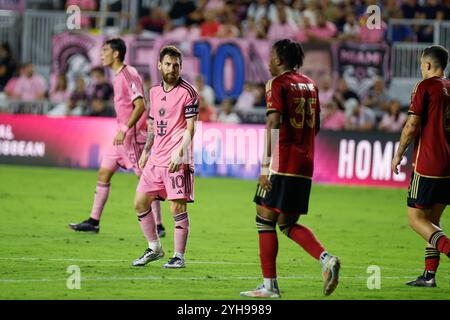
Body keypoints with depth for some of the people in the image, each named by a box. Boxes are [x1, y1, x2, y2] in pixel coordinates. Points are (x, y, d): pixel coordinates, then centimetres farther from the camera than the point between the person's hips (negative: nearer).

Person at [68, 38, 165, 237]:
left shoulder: (129, 75, -15)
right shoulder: (118, 76, 14)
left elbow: (140, 106, -23)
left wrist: (124, 129, -27)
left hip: (133, 136, -10)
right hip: (122, 136, 10)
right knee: (103, 174, 8)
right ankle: (94, 221, 10)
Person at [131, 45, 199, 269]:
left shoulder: (188, 92, -6)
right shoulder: (155, 92, 15)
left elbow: (190, 128, -12)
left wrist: (180, 153, -23)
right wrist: (145, 152, 20)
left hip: (177, 161, -7)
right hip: (156, 159, 7)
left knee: (177, 208, -7)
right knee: (140, 203, 8)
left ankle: (179, 256, 2)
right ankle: (154, 249, 22)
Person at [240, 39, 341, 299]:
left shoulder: (277, 84, -7)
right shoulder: (310, 85, 15)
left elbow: (274, 124, -16)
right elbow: (316, 126, 18)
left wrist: (266, 164, -17)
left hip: (282, 162, -7)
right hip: (305, 163, 7)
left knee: (265, 219, 1)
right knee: (287, 224, 14)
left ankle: (270, 285, -1)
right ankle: (326, 258, -9)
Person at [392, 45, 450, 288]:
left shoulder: (425, 87, -8)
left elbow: (412, 126, -13)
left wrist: (398, 154, -1)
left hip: (427, 165, -7)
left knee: (416, 218, -2)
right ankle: (429, 275, 10)